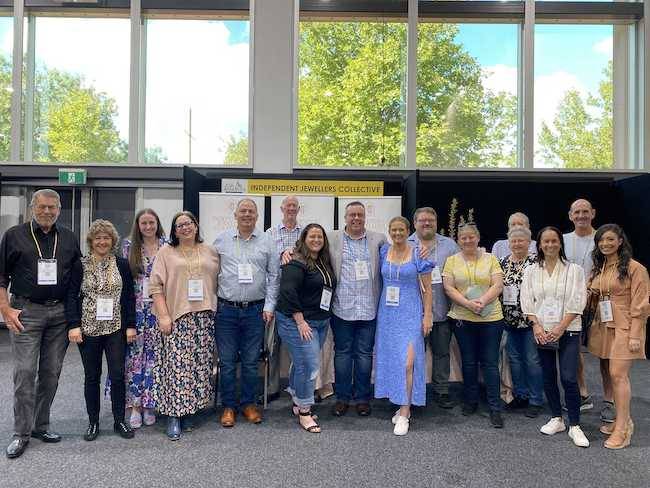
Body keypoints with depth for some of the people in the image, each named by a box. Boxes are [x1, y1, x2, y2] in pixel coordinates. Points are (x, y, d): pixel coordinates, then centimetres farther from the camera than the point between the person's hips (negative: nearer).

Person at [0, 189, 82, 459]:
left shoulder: (69, 238, 10)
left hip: (59, 313, 3)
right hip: (25, 311, -3)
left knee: (51, 373, 8)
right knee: (25, 373, -4)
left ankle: (41, 426, 22)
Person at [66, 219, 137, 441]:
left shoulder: (122, 265, 4)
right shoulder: (80, 265, 1)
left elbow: (129, 297, 4)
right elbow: (71, 296, -1)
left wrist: (130, 325, -1)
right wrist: (73, 325, -10)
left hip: (116, 328, 0)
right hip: (88, 328, 0)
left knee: (118, 375, 1)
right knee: (91, 377, 8)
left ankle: (119, 421, 16)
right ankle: (93, 422, 22)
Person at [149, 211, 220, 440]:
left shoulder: (210, 252, 14)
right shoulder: (166, 252, 5)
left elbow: (218, 282, 14)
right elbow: (156, 286, -1)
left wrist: (215, 310, 5)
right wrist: (163, 315, -9)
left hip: (204, 318, 3)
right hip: (176, 318, -3)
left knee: (200, 365, 4)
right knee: (176, 365, -6)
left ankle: (189, 410, 17)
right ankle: (173, 416, 3)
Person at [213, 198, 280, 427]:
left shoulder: (267, 242, 3)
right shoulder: (221, 240, 4)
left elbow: (273, 277, 4)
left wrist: (269, 307, -2)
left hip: (255, 310, 0)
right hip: (226, 310, 0)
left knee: (251, 361, 9)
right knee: (227, 361, 7)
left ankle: (248, 403, 24)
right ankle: (228, 406, 21)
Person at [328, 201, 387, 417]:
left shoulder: (378, 239, 7)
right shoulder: (332, 239, 4)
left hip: (368, 309, 1)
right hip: (342, 308, 0)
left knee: (364, 354, 9)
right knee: (342, 353, 9)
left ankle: (363, 398, 23)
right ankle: (342, 397, 23)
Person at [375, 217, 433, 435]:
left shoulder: (418, 255, -4)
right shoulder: (383, 252, 5)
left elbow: (427, 288, -2)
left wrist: (427, 315, -6)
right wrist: (379, 310, 7)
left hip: (410, 313, -4)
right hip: (387, 313, 4)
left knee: (407, 362, -10)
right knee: (391, 359, 9)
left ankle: (404, 415, -1)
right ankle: (403, 405, 25)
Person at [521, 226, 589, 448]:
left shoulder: (574, 270, -1)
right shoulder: (531, 271, 6)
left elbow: (576, 303, -6)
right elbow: (527, 302, 3)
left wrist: (560, 328, -13)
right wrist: (537, 326, -8)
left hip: (568, 331, -3)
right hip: (542, 332, 3)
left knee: (569, 378, -8)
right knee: (548, 377, 10)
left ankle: (574, 426, 5)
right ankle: (556, 419, 25)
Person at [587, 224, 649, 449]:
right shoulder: (598, 269, 13)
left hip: (624, 328, -7)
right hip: (604, 327, 7)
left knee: (618, 374, -9)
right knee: (613, 374, 10)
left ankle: (622, 429, -2)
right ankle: (623, 420, 22)